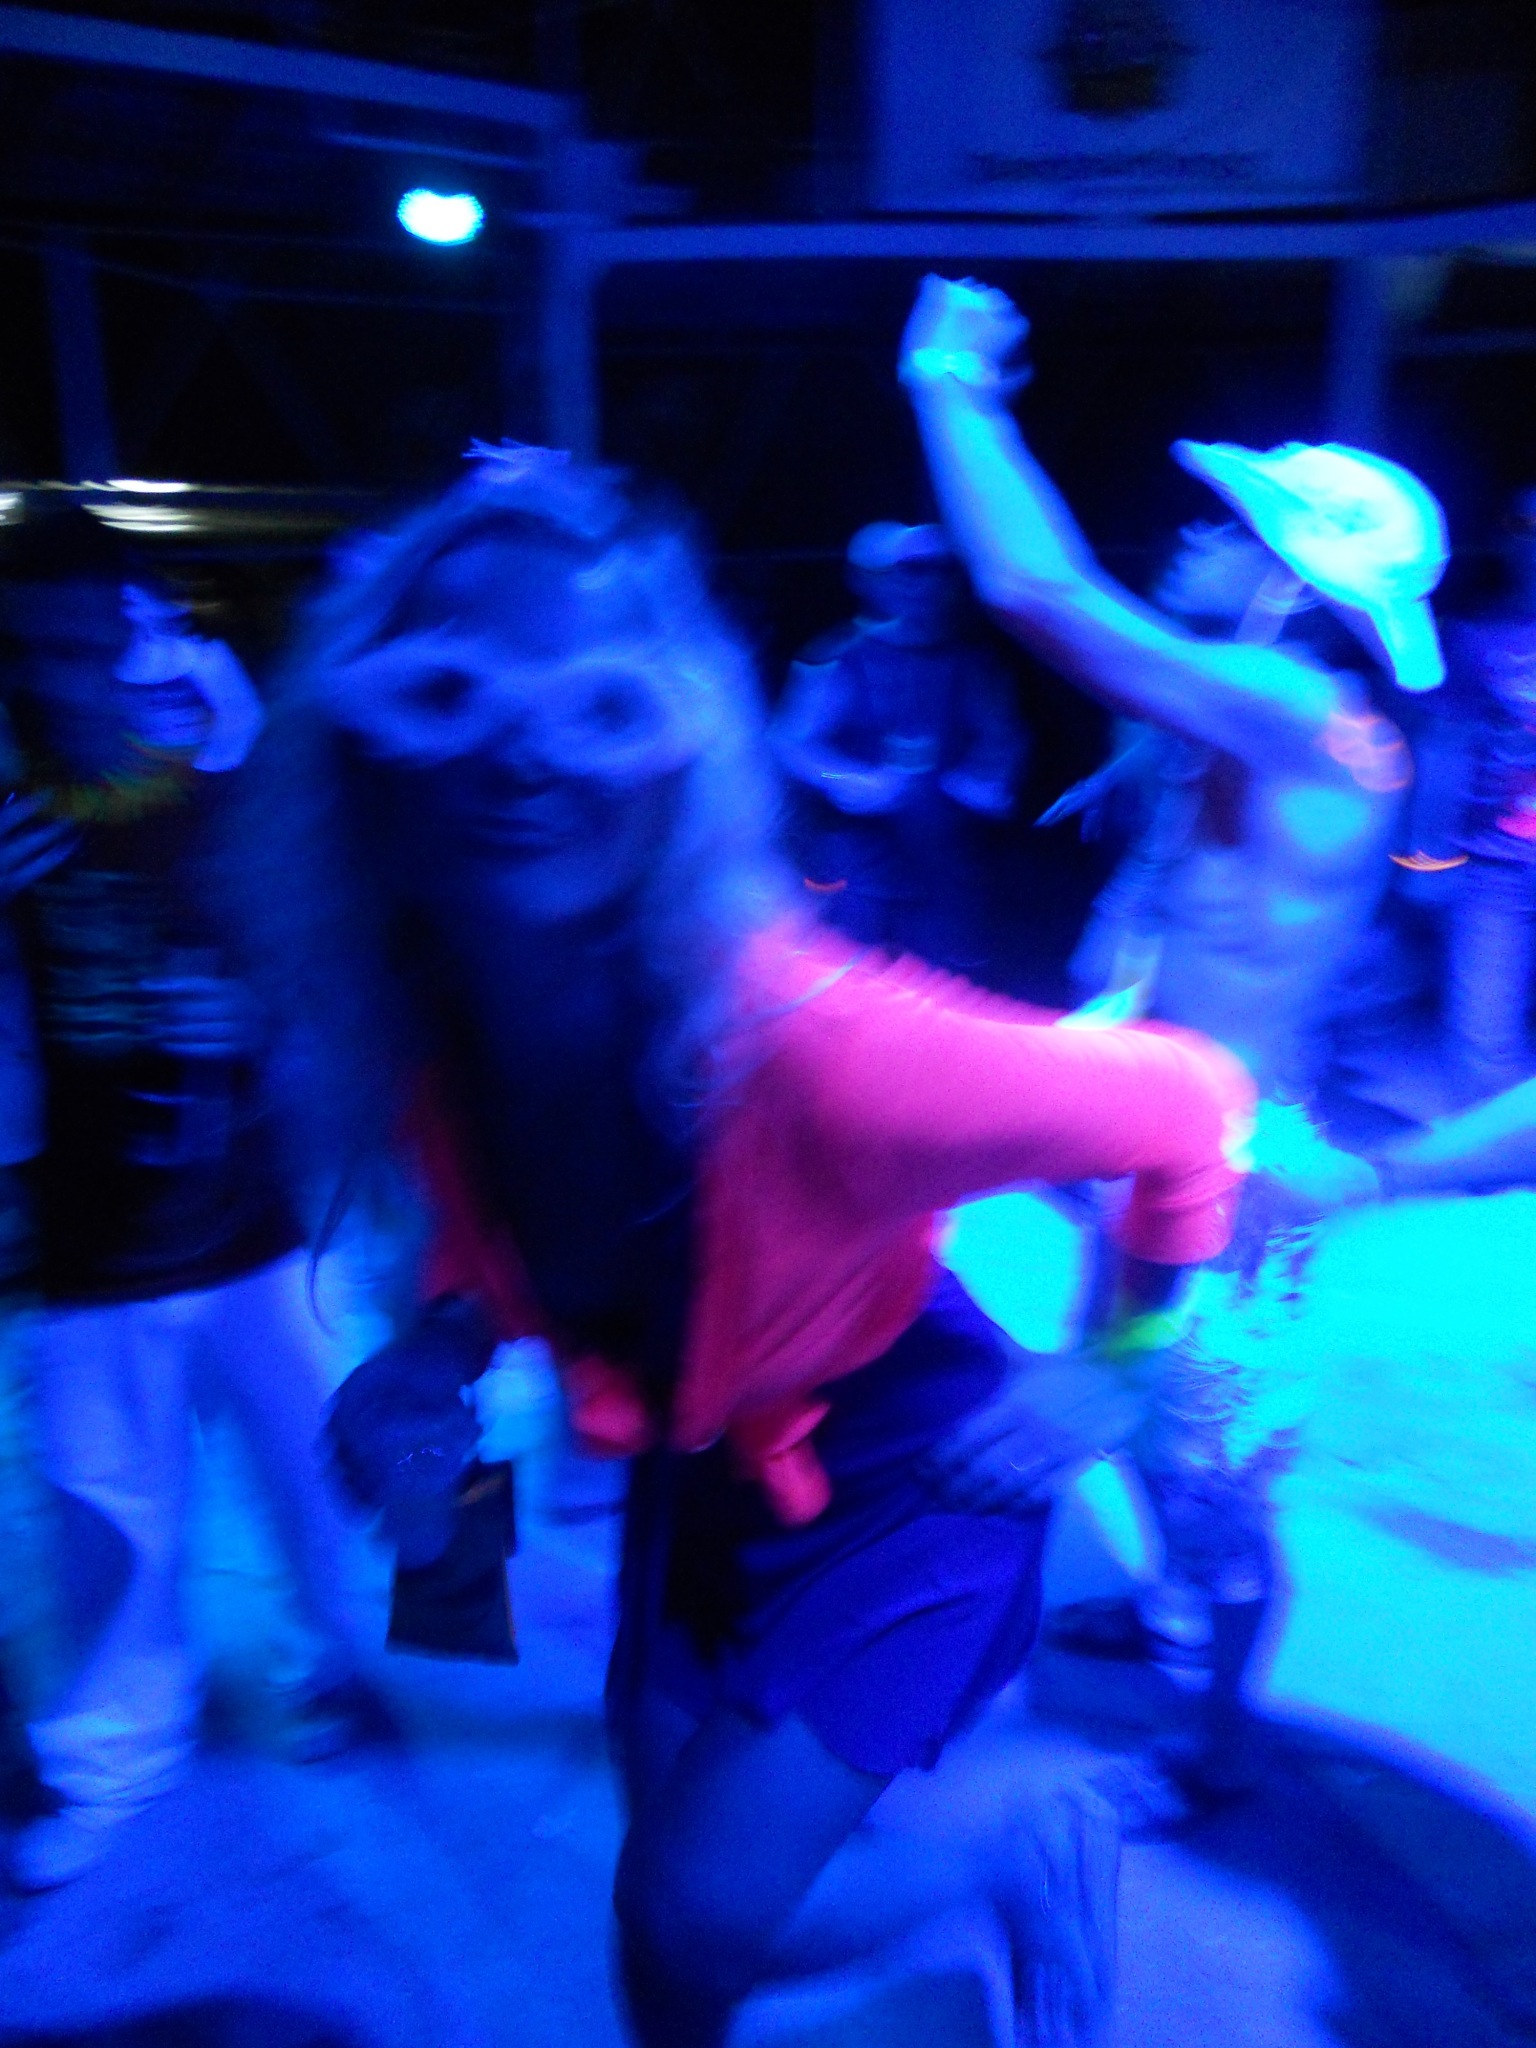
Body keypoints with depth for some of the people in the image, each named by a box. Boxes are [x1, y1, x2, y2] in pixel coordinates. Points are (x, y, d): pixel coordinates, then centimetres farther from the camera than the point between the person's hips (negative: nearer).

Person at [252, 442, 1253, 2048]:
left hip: (900, 1458, -5)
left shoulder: (807, 1044, -39)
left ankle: (1026, 1854, 22)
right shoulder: (414, 1016, -20)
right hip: (700, 1456, 6)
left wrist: (1113, 1375, -12)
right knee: (668, 1861, 21)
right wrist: (440, 1343, -11)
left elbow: (1184, 1108, -22)